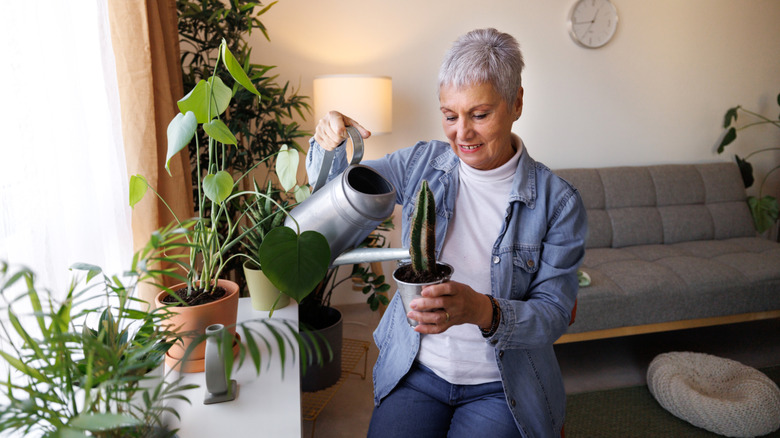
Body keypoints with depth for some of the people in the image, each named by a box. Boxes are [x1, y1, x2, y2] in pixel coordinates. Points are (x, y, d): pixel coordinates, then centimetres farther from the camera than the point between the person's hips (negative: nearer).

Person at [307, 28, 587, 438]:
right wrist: (328, 143, -15)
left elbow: (554, 311, -11)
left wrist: (483, 310, -30)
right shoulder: (420, 163, -2)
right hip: (415, 370, 2)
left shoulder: (557, 200, -10)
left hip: (503, 385, -1)